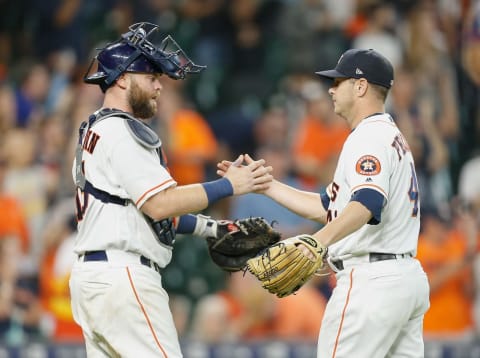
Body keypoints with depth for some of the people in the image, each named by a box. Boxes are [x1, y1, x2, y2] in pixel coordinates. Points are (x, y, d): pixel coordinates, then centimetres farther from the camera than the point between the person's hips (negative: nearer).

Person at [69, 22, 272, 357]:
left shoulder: (94, 131, 22)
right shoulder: (122, 131, -10)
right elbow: (160, 204, -19)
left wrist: (211, 228, 19)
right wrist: (228, 186, -14)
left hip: (91, 274, 10)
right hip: (122, 276, -10)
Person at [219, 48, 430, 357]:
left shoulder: (370, 136, -11)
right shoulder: (392, 137, 22)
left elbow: (367, 203, -31)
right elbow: (326, 207, 24)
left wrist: (320, 239, -47)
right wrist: (264, 184, 22)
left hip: (371, 280, -10)